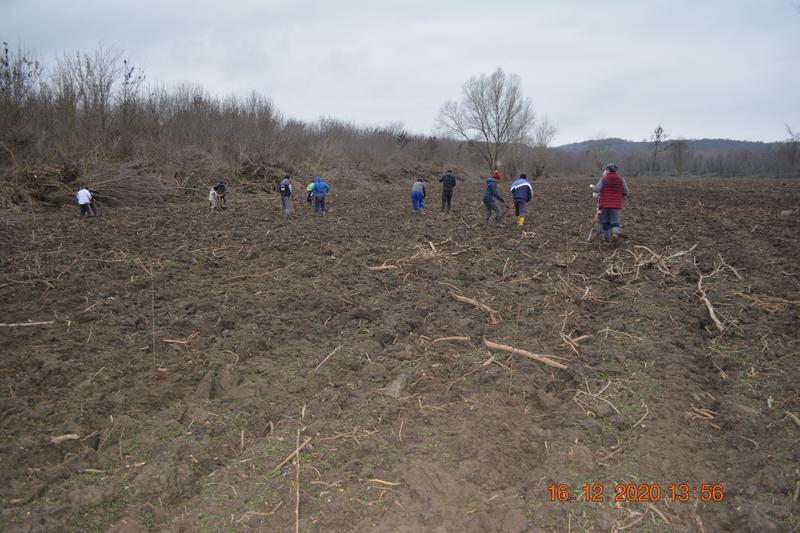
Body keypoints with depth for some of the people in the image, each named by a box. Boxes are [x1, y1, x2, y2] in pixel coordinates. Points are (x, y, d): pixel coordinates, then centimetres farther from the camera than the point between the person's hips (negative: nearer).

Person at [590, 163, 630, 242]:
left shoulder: (604, 179, -1)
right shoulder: (621, 180, 5)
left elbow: (596, 189, -9)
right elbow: (626, 192, 3)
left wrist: (591, 186, 11)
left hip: (604, 205, -1)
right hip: (616, 206, 1)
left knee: (605, 221, 15)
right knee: (615, 223, 2)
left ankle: (606, 236, 24)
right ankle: (615, 233, -25)